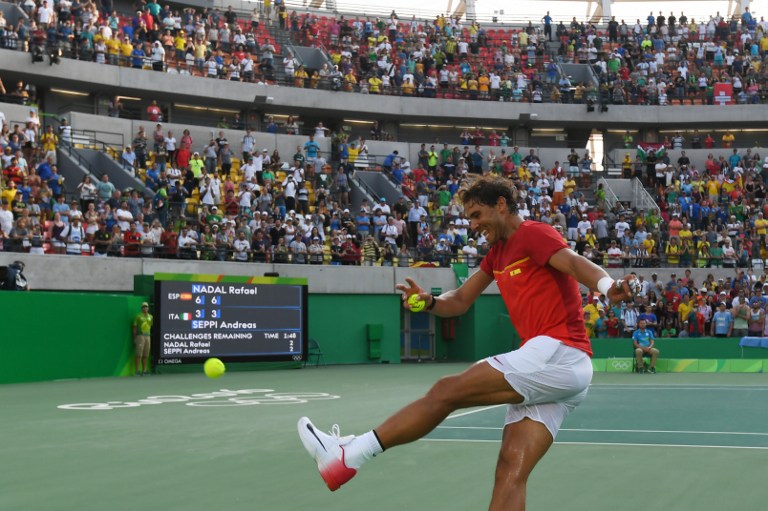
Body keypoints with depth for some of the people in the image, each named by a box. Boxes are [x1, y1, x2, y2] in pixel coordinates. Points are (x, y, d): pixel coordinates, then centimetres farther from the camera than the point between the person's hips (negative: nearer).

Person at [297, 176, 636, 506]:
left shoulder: (532, 234, -4)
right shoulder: (498, 252, 23)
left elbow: (575, 263, -23)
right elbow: (460, 301, 25)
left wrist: (608, 287, -44)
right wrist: (430, 302, 2)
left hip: (557, 352, -9)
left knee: (446, 391, -8)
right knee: (510, 472, -3)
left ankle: (349, 455, -2)